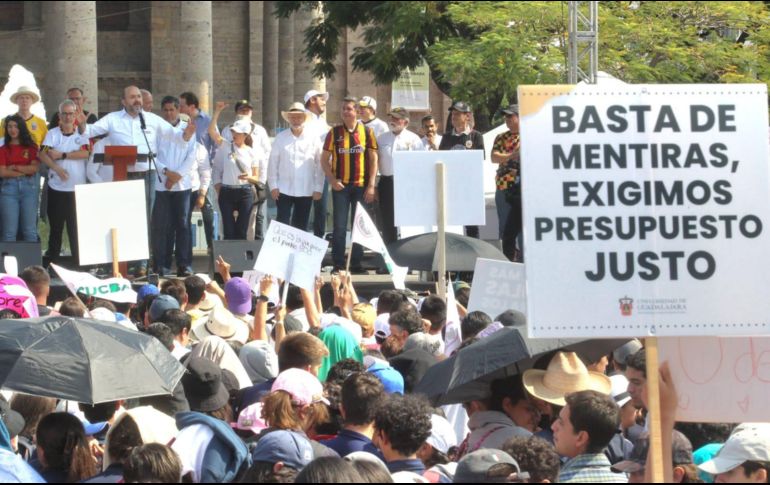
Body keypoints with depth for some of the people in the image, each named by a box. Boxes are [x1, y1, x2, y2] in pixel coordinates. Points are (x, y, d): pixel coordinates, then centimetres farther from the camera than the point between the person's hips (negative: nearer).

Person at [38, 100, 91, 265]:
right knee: (56, 226, 7)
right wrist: (56, 168, -24)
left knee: (76, 227, -3)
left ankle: (79, 263, 0)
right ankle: (52, 262, 15)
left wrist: (62, 155, -13)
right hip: (56, 188, 1)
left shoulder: (82, 134, 6)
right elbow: (43, 154, -9)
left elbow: (85, 153, -10)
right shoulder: (52, 134, 4)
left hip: (77, 188, 0)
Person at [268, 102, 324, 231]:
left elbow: (320, 165, 1)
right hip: (284, 190, 0)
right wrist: (273, 186, -2)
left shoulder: (314, 138, 2)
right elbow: (273, 163, 4)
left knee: (301, 227, 7)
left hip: (306, 191, 0)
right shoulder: (281, 138, 4)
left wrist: (318, 189, -2)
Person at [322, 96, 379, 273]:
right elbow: (325, 159, 6)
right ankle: (338, 264, 2)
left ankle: (357, 263, 12)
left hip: (361, 186, 1)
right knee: (339, 226, -2)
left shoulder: (367, 132, 3)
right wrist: (332, 180, -7)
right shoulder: (335, 132, 3)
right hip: (340, 185, -1)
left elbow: (373, 159, 3)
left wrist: (371, 185, -3)